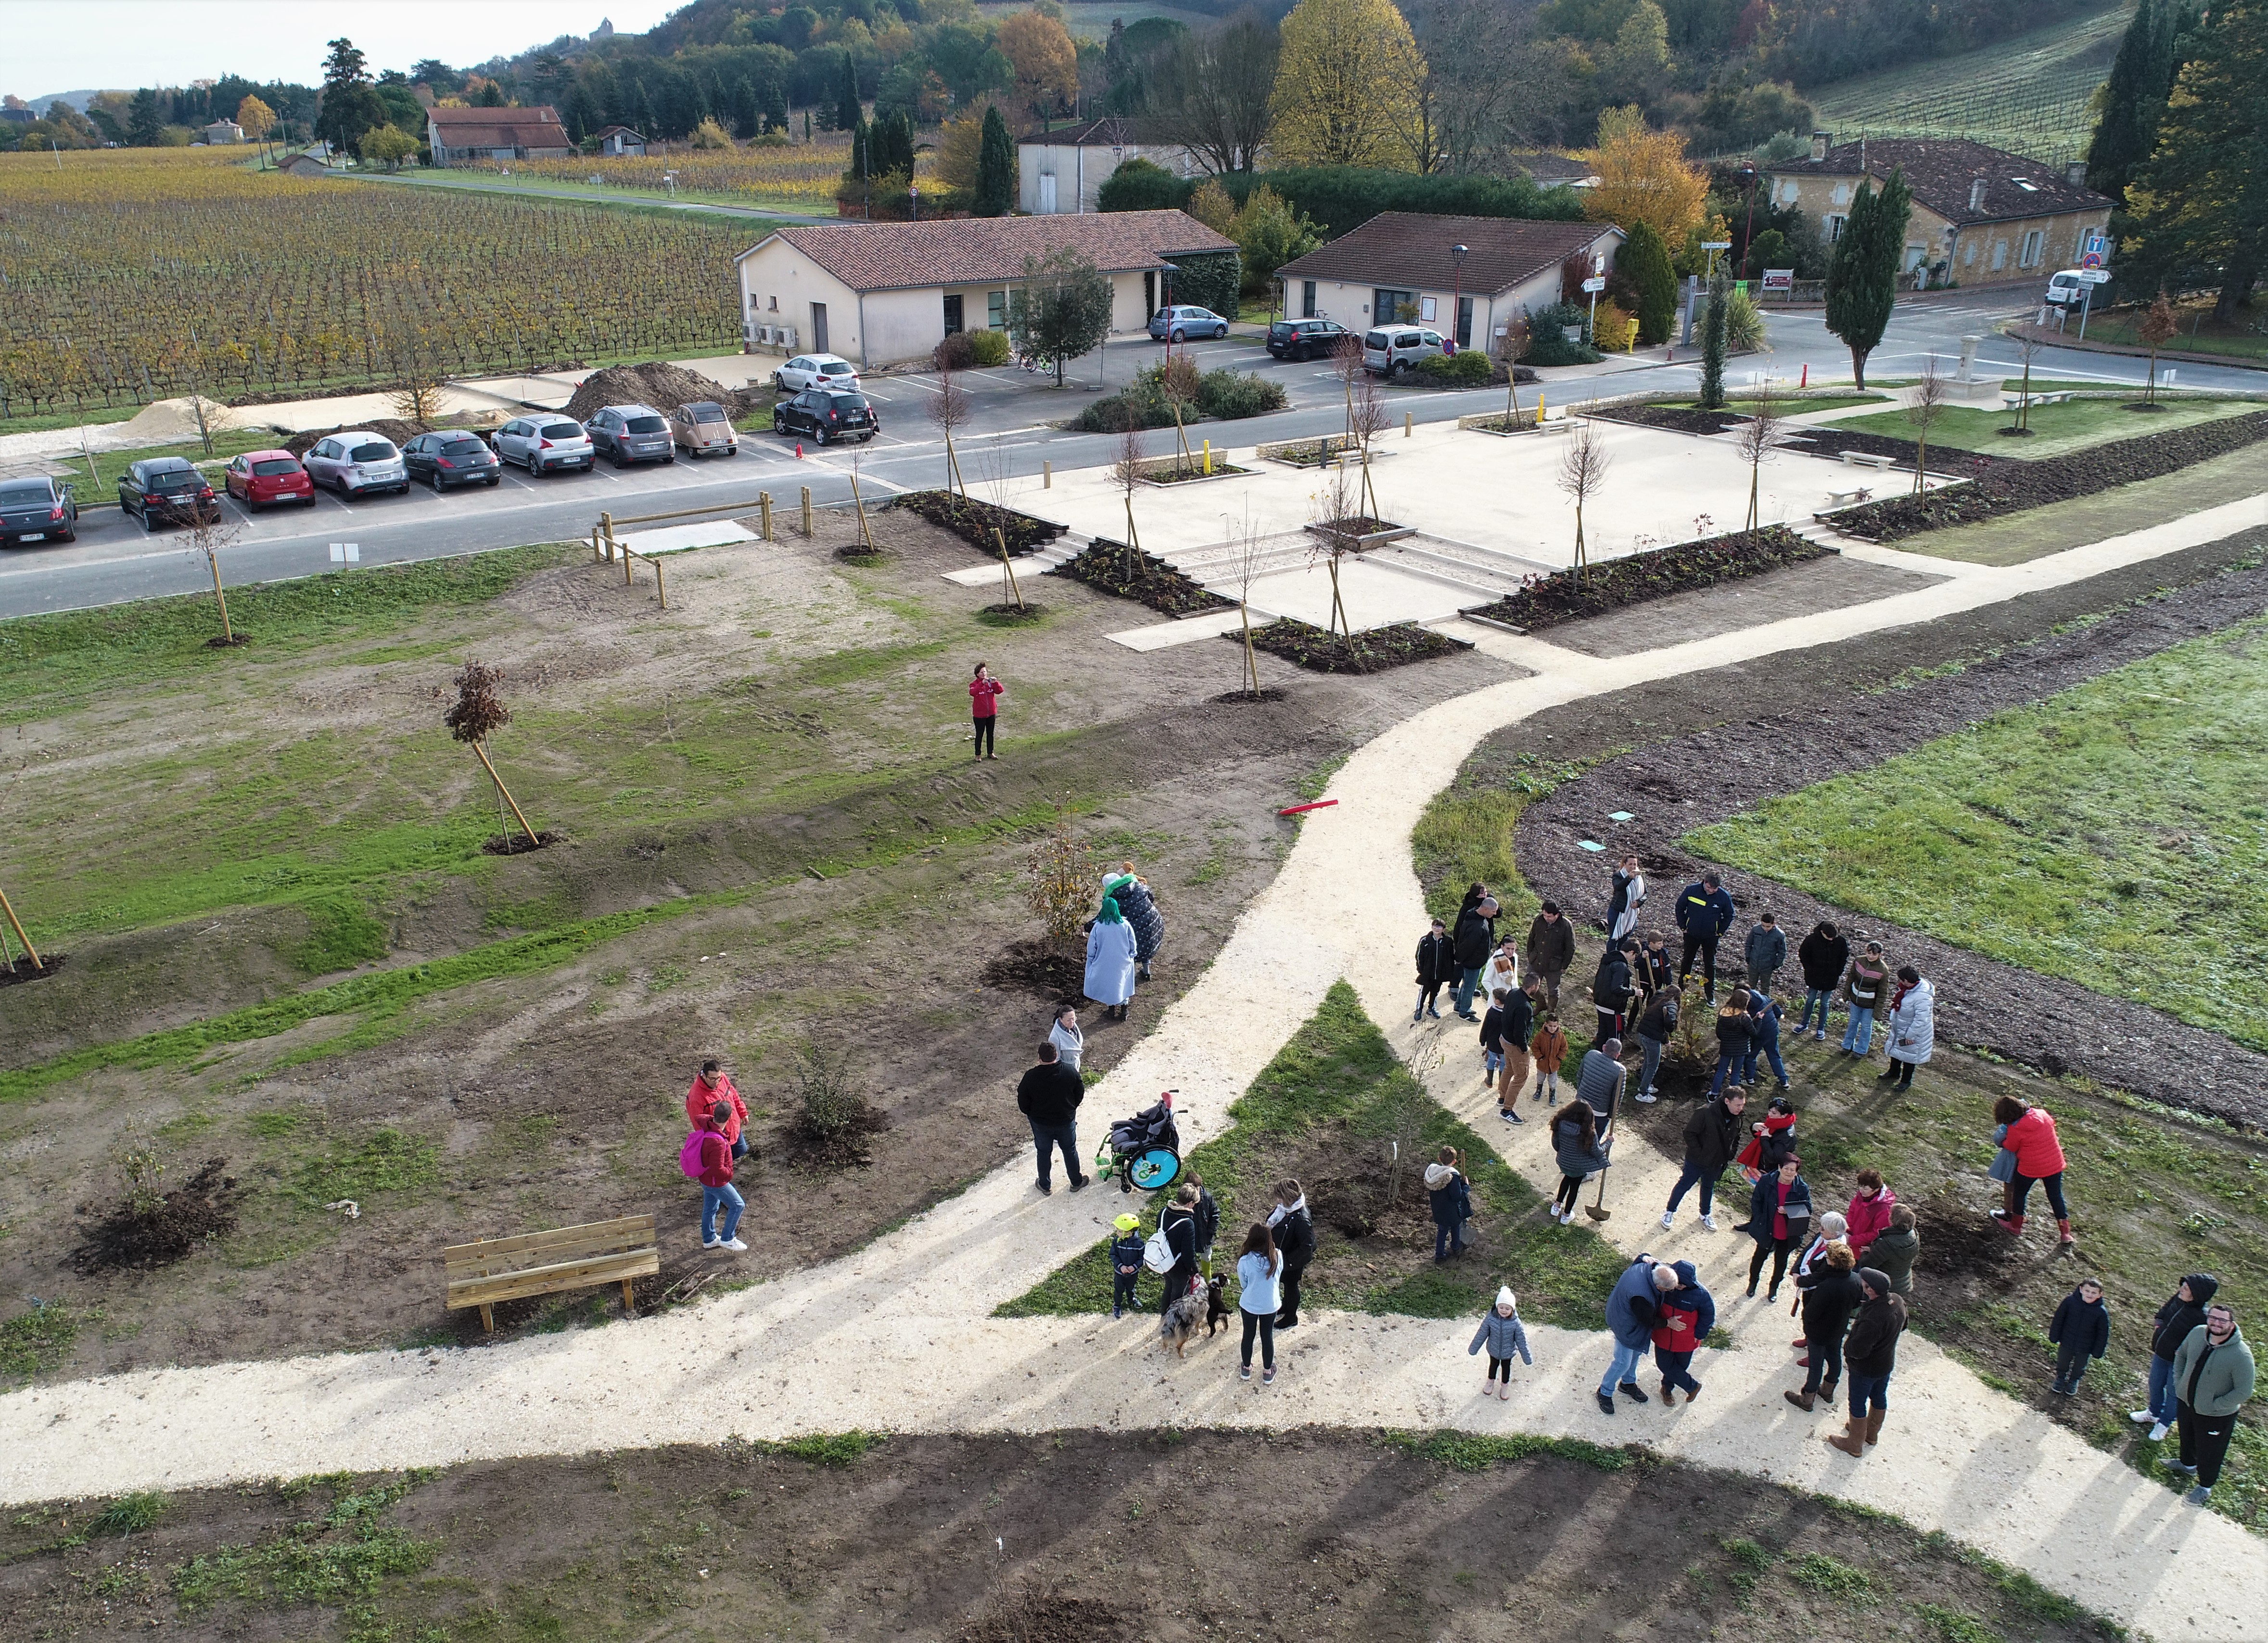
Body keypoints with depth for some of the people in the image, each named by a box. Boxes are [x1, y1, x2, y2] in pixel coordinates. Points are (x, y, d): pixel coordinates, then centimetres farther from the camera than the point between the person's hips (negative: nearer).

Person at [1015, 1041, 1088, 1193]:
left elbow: (1023, 1102, -11)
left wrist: (1031, 1114, 10)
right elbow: (1080, 1093, -4)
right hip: (1066, 1122, 1)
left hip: (1041, 1123, -1)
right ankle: (1076, 1182, 37)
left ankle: (1045, 1186, 36)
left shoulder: (1031, 1077, -23)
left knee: (1044, 1153, 20)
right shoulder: (1070, 1072, -19)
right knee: (1070, 1150, 22)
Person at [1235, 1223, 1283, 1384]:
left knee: (1248, 1336, 21)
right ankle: (1268, 1372, 36)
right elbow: (1278, 1276, -1)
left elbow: (1243, 1285, -9)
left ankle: (1247, 1369, 40)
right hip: (1270, 1306, 1)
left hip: (1249, 1305, -1)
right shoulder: (1277, 1257, -20)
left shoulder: (1245, 1261, -25)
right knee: (1267, 1337, 20)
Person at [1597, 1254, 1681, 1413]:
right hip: (1627, 1327, -9)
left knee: (1636, 1353, 29)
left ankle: (1628, 1383, 54)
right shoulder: (1641, 1297, -46)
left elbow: (1643, 1258, 1)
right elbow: (1650, 1322, -27)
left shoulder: (1646, 1266, -27)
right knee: (1623, 1363, 11)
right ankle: (1605, 1392, 35)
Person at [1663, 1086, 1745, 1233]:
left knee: (1709, 1187, 25)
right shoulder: (1706, 1113, -30)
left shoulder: (1737, 1118, -10)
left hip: (1716, 1163, 5)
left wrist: (1730, 1154, 0)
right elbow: (1689, 1133, -22)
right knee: (1684, 1185, 11)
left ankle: (1706, 1214, 47)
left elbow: (1736, 1137, 10)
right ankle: (1669, 1212, 29)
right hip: (1697, 1161, -5)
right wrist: (1698, 1153, -22)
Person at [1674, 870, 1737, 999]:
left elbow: (1729, 916, 3)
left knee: (1710, 964, 7)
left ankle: (1710, 993, 18)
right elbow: (1680, 907, 1)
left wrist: (1720, 932, -3)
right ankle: (1681, 987, 31)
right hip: (1691, 934, 1)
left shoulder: (1724, 897, -14)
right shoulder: (1691, 890, -15)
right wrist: (1683, 926, -1)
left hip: (1711, 937, -1)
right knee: (1687, 960, 16)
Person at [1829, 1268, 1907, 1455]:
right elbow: (1902, 1327, 5)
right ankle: (1872, 1432, 51)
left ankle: (1855, 1444, 32)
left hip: (1865, 1368, -8)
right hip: (1887, 1362, 8)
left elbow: (1858, 1350, -35)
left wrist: (1848, 1342, -14)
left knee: (1858, 1404, 14)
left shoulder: (1873, 1319, -42)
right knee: (1879, 1397, 28)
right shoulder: (1898, 1301, -16)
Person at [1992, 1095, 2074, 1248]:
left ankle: (2015, 1226, 32)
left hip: (2031, 1168, -5)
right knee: (2056, 1197, 15)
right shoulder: (2042, 1114, -8)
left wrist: (2003, 1143, 13)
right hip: (2055, 1164, 5)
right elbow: (2052, 1124, 13)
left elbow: (2011, 1147, -8)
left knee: (2019, 1194, 18)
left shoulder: (2015, 1129, -23)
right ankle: (2066, 1234, 17)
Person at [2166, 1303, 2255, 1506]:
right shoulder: (2198, 1333, -16)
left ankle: (2205, 1487, 42)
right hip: (2186, 1402, 5)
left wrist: (2214, 1406, -20)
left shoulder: (2241, 1355, -31)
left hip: (2216, 1415, -5)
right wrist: (2179, 1382, -1)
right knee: (2187, 1437, 31)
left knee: (2209, 1451, 17)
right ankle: (2187, 1464, 60)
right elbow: (2181, 1355, 5)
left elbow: (2244, 1392, -23)